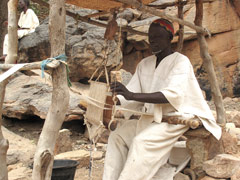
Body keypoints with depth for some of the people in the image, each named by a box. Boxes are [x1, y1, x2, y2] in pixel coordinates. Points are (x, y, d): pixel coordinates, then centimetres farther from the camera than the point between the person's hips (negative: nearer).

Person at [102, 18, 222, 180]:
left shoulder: (181, 62, -10)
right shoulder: (145, 64, 11)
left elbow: (172, 95, -26)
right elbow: (130, 95, 5)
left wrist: (132, 95, -36)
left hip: (175, 121, -7)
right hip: (151, 119, 7)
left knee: (141, 142, -29)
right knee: (118, 135, -9)